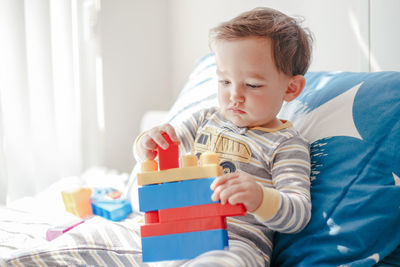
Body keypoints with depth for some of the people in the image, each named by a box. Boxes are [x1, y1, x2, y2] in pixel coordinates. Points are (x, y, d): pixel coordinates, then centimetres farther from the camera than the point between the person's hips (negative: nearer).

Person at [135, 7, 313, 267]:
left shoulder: (285, 145, -4)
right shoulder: (206, 120, 14)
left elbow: (298, 215, -13)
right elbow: (164, 156, 20)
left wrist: (259, 198, -35)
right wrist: (149, 145, -6)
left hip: (235, 243, -5)